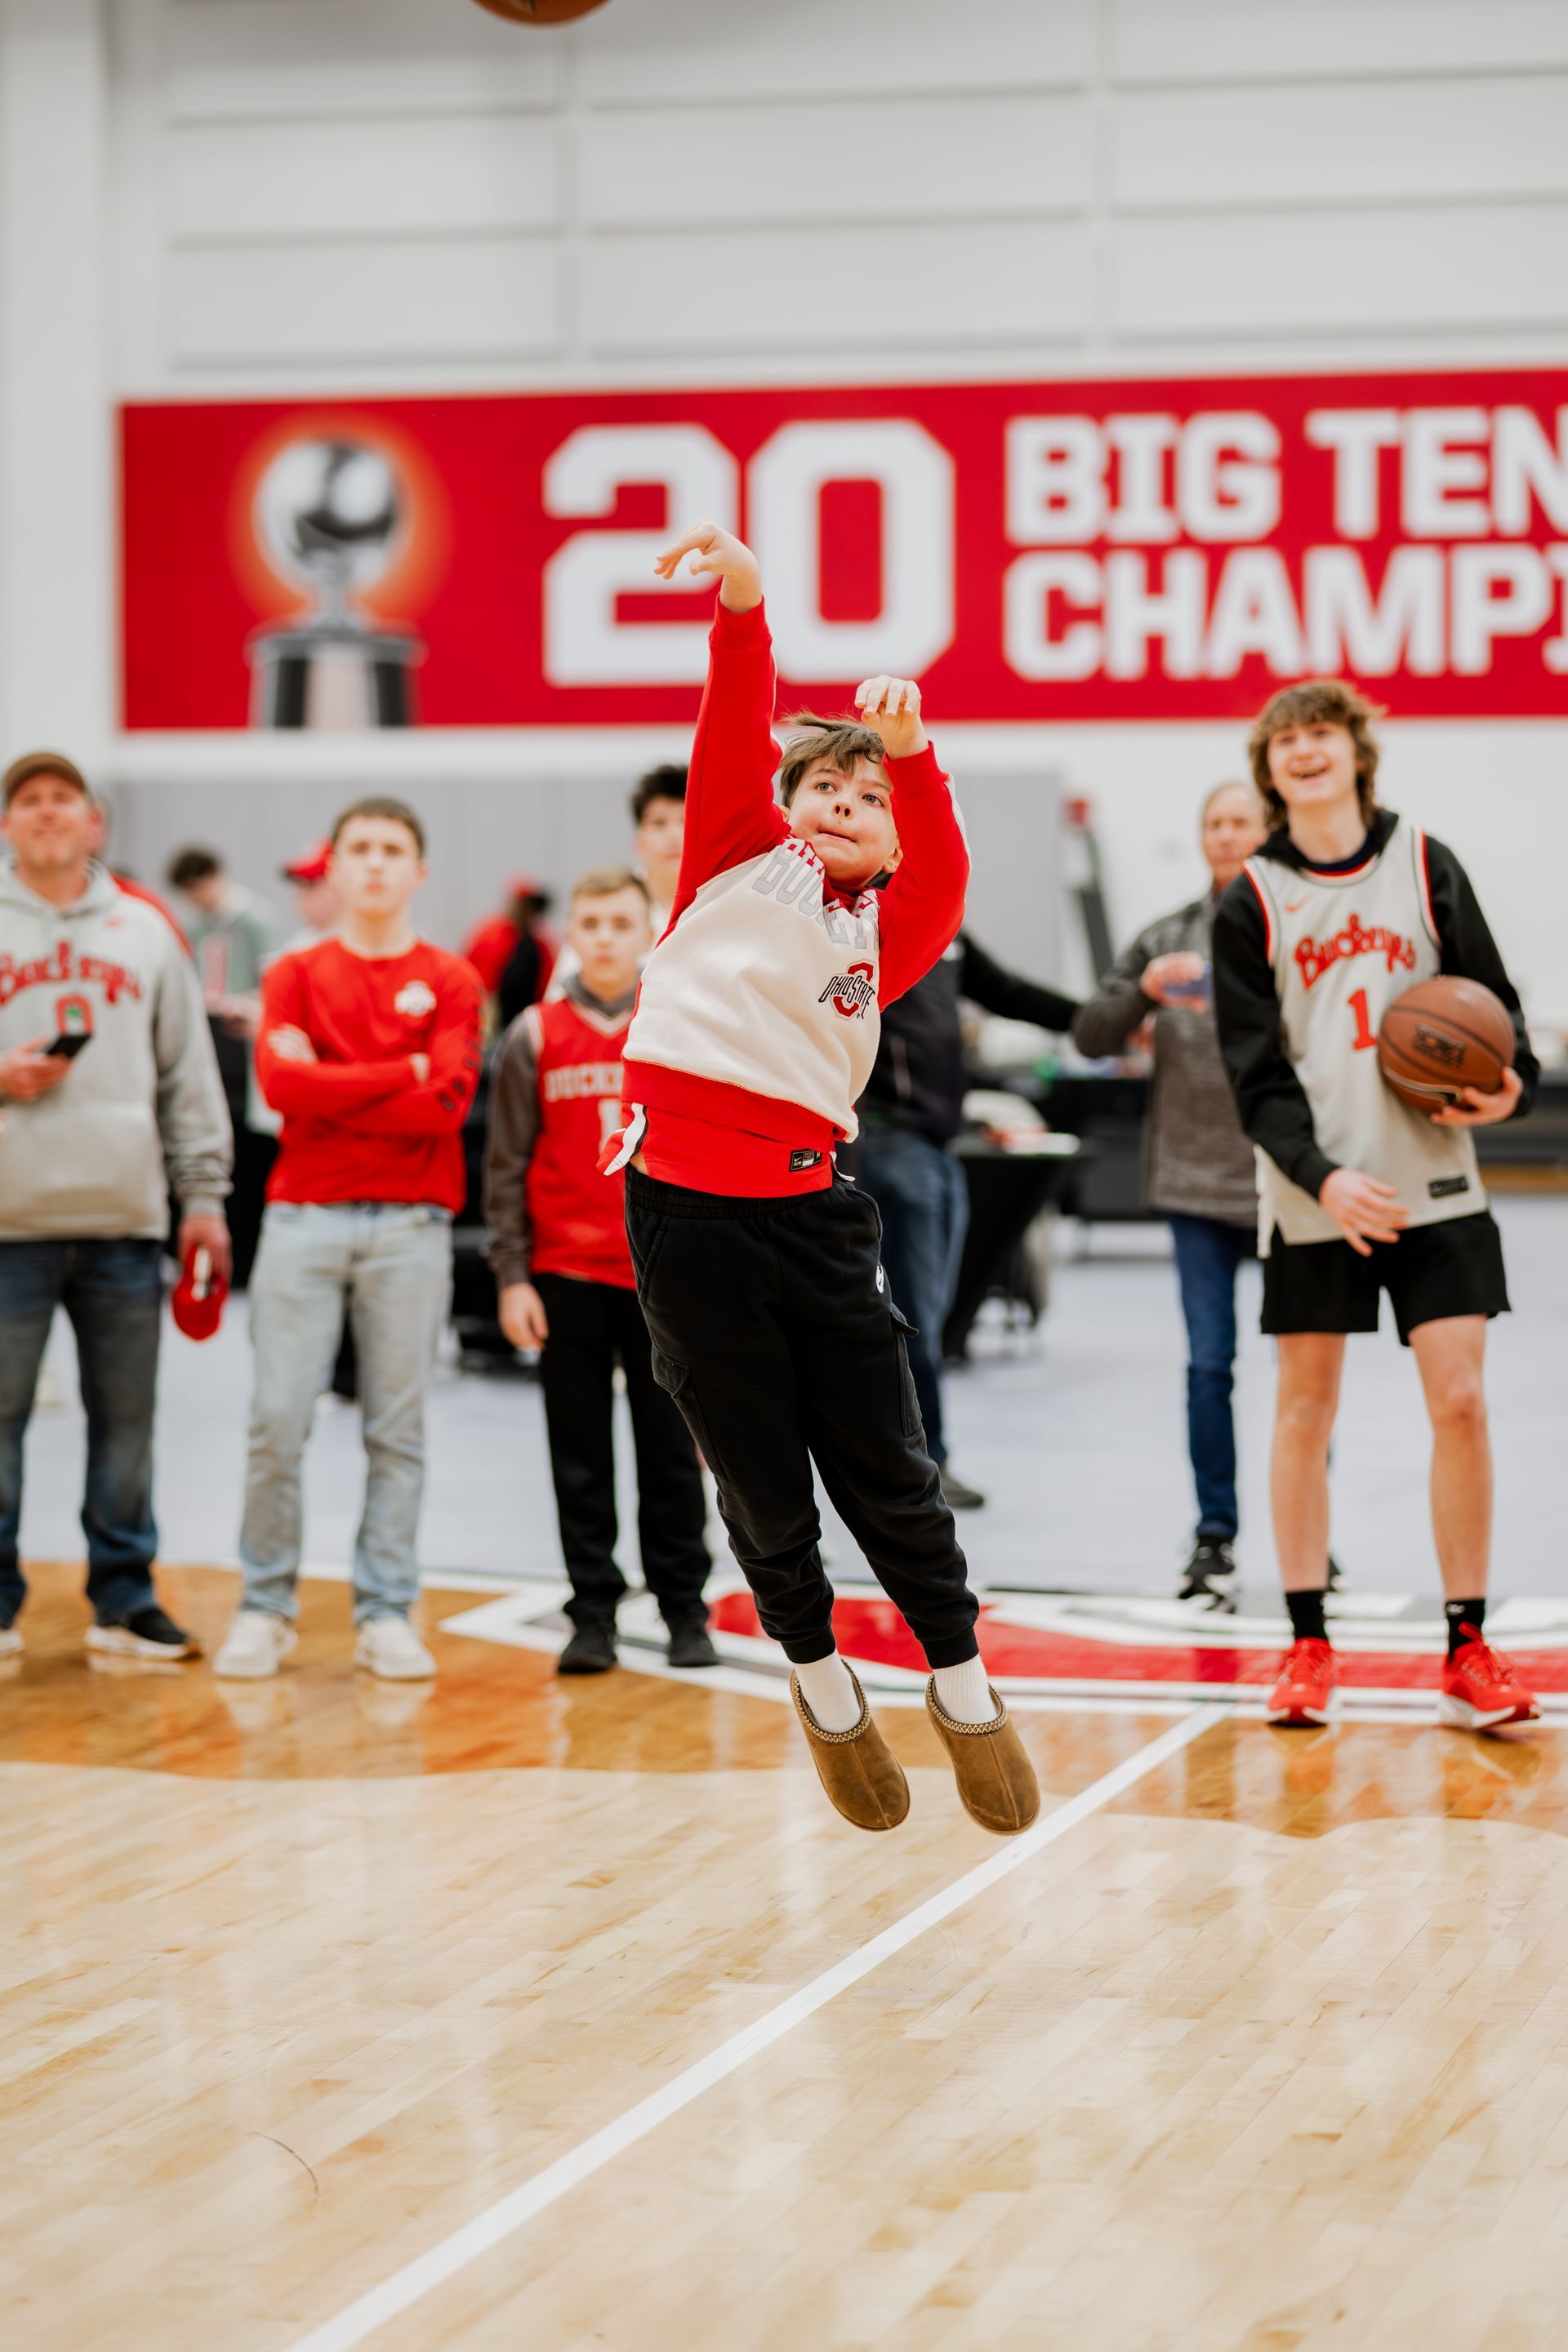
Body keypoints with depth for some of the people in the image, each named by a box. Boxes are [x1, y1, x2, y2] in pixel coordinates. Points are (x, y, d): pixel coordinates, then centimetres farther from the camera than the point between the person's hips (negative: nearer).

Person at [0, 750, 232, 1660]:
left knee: (128, 1418, 6)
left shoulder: (146, 930, 13)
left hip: (126, 1218, 2)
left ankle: (125, 1599, 14)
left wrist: (204, 1194, 9)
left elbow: (190, 1077, 14)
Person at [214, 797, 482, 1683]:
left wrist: (328, 1090, -6)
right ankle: (267, 1606, 5)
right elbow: (280, 1080, -7)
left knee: (398, 1426, 1)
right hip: (305, 1217, 1)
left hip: (410, 1224, 0)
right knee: (277, 1419, -5)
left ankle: (387, 1613, 6)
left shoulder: (450, 981, 7)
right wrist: (403, 1072, -6)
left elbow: (448, 1102, -7)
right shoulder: (296, 975, 11)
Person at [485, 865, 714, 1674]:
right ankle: (592, 1613, 11)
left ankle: (683, 1607, 15)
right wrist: (511, 1278, -3)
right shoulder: (535, 1036, 3)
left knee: (672, 1448, 5)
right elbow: (507, 1166, 3)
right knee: (580, 1455, 5)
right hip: (566, 1274, 0)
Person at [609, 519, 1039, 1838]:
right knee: (759, 1481, 7)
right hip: (684, 1199, -1)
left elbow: (941, 870, -9)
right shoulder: (740, 858, 11)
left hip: (810, 1207, 1)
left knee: (887, 1469, 3)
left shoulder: (886, 933, 12)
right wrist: (741, 605, -20)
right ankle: (824, 1689, 27)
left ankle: (962, 1688, 21)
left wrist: (914, 754, -27)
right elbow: (737, 737, -5)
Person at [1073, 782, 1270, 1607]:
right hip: (1198, 1182, 2)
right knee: (1208, 1363, 1)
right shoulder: (1168, 938, 8)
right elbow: (1090, 1037, 5)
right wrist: (1144, 990, -13)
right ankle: (1214, 1537, 8)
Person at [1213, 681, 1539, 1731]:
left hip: (1434, 1184, 1)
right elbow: (1256, 1071, -4)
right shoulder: (1252, 903, 1)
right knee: (1305, 1408, 3)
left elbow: (1492, 996, 10)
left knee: (1461, 1400, -5)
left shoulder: (1424, 865, 5)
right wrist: (1322, 1175, -17)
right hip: (1314, 1196, -1)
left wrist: (1512, 1083, -11)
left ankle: (1469, 1651, 3)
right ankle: (1309, 1646, 12)